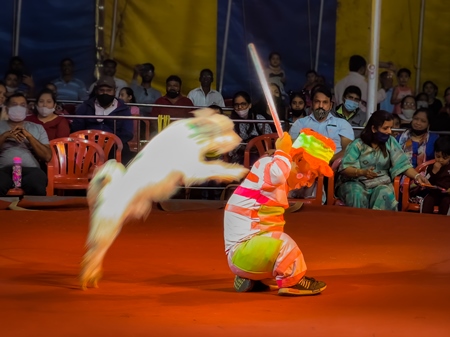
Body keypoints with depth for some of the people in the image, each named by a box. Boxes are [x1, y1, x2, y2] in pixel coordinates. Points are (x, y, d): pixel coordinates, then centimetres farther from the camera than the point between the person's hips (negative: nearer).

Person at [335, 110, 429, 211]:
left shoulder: (390, 142, 5)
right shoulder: (358, 145, -5)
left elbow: (402, 164, -1)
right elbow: (344, 169, -12)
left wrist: (416, 176, -20)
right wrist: (362, 172, -29)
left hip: (380, 184, 2)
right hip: (355, 183, -2)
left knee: (385, 194, -31)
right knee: (357, 195, -35)